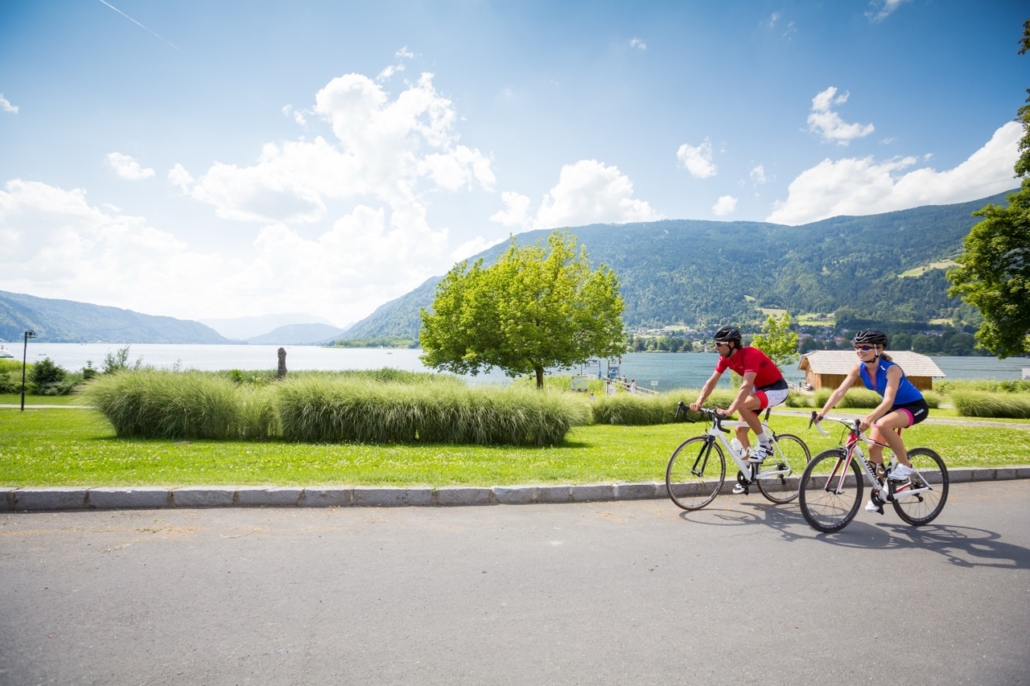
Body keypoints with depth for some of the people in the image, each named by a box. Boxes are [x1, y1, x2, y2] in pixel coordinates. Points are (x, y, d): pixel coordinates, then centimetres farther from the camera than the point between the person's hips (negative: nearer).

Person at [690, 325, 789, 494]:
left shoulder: (750, 355, -31)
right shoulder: (725, 358, -8)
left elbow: (746, 386, -42)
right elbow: (712, 381, -11)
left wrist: (729, 410, -50)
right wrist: (699, 402, -26)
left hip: (776, 389, -8)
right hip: (759, 388, 8)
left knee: (743, 406, -33)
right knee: (740, 430, 1)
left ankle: (765, 444, -13)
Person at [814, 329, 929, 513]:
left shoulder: (891, 369, -30)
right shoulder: (859, 368, -14)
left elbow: (888, 400, -42)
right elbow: (839, 391, -19)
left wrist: (868, 418, -57)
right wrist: (822, 413, -32)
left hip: (915, 406, -7)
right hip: (892, 407, 7)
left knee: (883, 425, -35)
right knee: (873, 447, -2)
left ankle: (905, 465, -11)